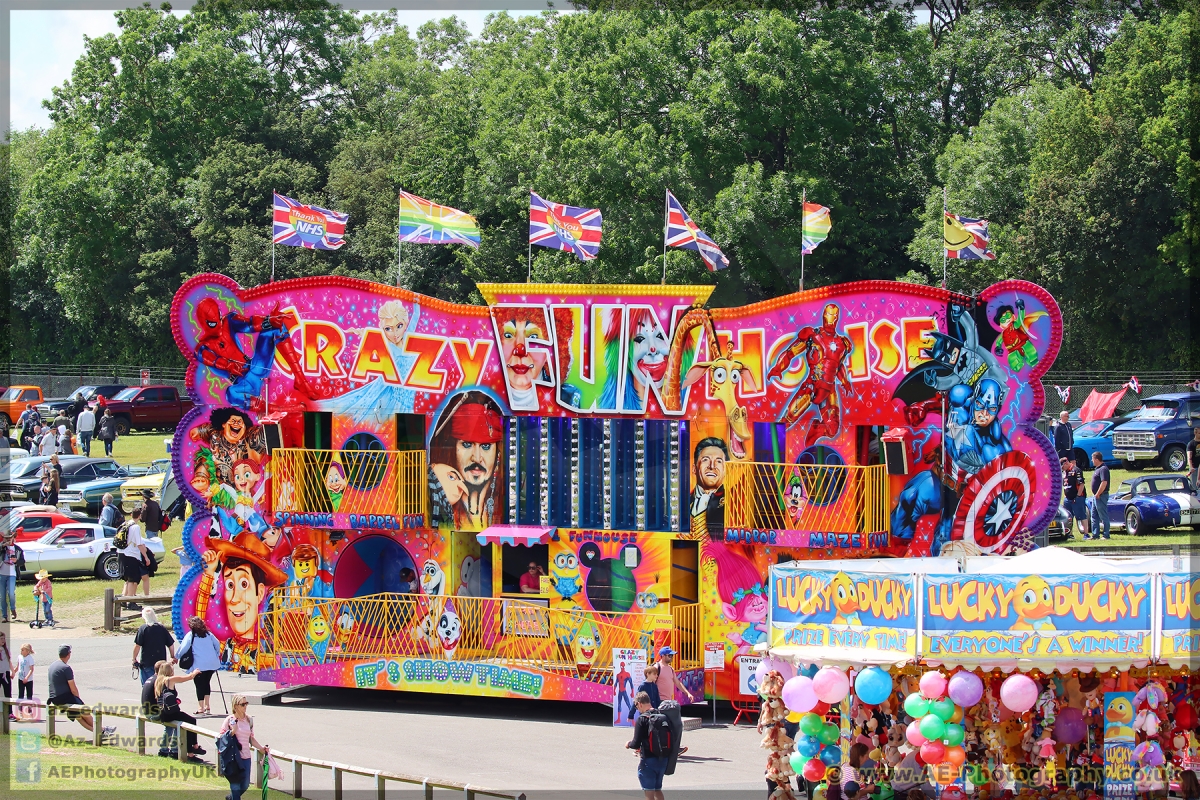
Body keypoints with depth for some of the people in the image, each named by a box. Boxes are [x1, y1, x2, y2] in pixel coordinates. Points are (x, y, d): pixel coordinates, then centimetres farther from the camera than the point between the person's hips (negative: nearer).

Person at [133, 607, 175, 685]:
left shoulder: (143, 629, -8)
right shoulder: (162, 628, 3)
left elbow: (137, 646, -11)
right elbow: (171, 644, 6)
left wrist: (134, 659, 0)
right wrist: (173, 657, 19)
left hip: (146, 662, -4)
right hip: (161, 661, 4)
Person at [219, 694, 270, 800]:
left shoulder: (249, 720, 8)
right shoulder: (230, 720, -7)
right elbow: (221, 737, -6)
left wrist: (261, 747, 7)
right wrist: (232, 732, -21)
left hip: (246, 757, 5)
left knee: (245, 785, 9)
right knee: (235, 785, -2)